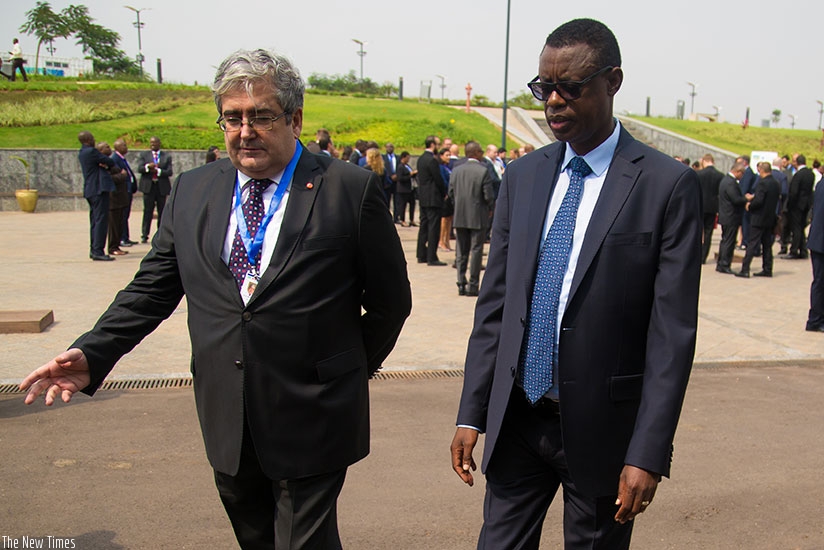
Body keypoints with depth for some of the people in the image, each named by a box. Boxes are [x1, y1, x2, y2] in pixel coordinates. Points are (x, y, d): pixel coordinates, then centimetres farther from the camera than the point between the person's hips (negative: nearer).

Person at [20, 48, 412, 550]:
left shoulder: (351, 190, -8)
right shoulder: (192, 192, 5)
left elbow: (391, 300, 0)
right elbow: (153, 288, 8)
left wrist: (354, 368, 5)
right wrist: (92, 354, -5)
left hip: (311, 421, -4)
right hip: (227, 420, 5)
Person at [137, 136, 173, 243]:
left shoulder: (167, 156, 9)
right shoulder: (144, 155, 10)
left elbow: (169, 172, -2)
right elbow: (140, 168, -4)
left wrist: (158, 171, -15)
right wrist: (148, 167, -24)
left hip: (162, 187, 1)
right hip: (148, 186, -1)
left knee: (162, 211, 5)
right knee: (148, 211, -2)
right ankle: (144, 235, 1)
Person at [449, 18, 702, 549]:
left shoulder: (668, 185, -9)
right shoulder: (523, 176, 6)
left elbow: (672, 332, -11)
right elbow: (495, 303, 7)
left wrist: (648, 454, -13)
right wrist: (472, 414, 4)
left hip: (602, 425, -3)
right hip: (516, 419, 4)